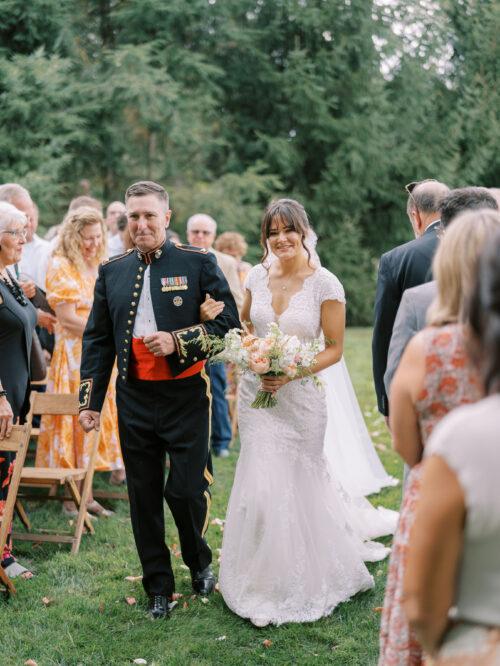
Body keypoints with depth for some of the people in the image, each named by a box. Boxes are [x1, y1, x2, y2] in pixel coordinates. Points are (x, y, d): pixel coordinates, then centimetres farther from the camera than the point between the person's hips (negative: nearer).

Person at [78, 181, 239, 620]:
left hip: (186, 397, -3)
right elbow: (97, 339, 10)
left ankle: (200, 563, 30)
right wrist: (91, 400, 6)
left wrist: (179, 341, -18)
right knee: (144, 497, 9)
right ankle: (158, 587, 24)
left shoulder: (198, 263, -2)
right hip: (134, 399, 3)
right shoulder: (112, 271, 8)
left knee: (186, 490, -1)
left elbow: (228, 323, -4)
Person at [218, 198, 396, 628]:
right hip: (257, 392, 3)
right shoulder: (258, 275, 2)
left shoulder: (325, 284, -10)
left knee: (297, 484, 8)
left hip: (300, 396, -3)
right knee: (261, 484, 3)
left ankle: (299, 583, 30)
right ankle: (264, 582, 23)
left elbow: (334, 349, -7)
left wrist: (292, 372, -20)